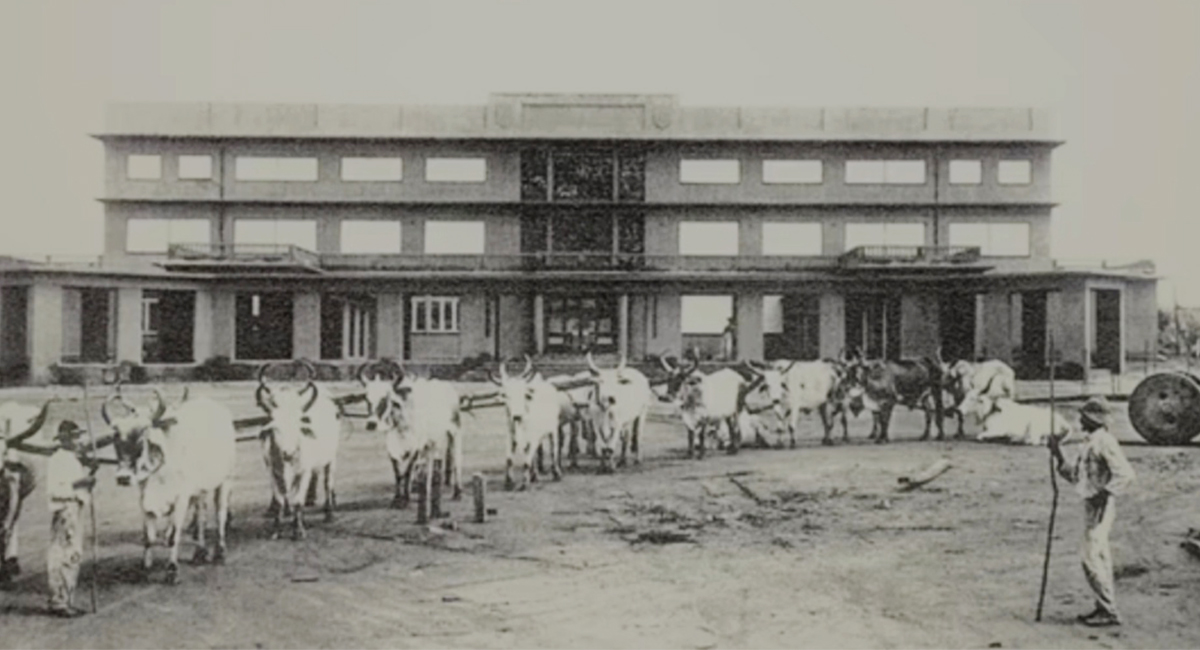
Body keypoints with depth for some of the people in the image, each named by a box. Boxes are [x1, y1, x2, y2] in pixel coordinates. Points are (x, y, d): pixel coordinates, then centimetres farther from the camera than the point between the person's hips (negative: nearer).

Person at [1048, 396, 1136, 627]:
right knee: (1100, 558, 14)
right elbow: (1076, 476, 21)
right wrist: (1058, 455, 14)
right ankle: (1105, 608, 22)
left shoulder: (1105, 442, -15)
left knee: (1092, 559, -10)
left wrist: (1104, 493, -26)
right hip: (1091, 505, 10)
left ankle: (1110, 612, -3)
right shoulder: (1090, 442, 15)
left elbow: (1125, 473, -23)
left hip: (1101, 505, -10)